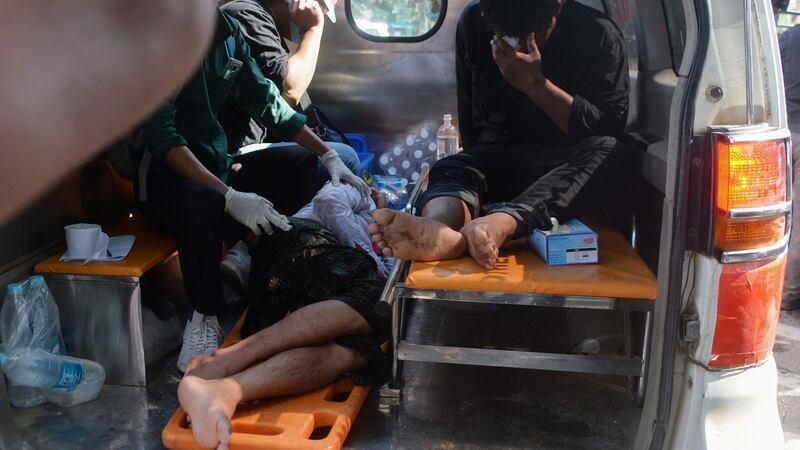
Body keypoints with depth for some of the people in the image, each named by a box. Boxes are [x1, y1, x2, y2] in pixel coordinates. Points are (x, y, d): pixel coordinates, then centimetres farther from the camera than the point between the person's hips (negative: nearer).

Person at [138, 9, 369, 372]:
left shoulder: (226, 29, 4)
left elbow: (266, 101, 10)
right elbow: (160, 133, -24)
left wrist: (330, 156, 2)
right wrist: (230, 197, -34)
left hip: (217, 165, 7)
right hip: (165, 177, -7)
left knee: (311, 164, -3)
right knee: (202, 201, -38)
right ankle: (204, 320, -17)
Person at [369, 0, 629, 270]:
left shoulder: (600, 35, -8)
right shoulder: (473, 22, 1)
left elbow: (610, 127, -16)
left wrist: (535, 84, -22)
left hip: (563, 165, -1)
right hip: (494, 156, 2)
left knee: (609, 151, -34)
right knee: (451, 169, -29)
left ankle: (496, 225, -57)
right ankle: (438, 230, -66)